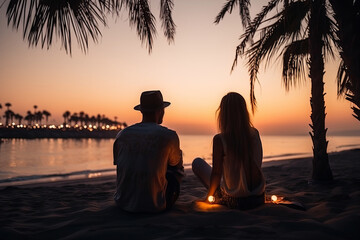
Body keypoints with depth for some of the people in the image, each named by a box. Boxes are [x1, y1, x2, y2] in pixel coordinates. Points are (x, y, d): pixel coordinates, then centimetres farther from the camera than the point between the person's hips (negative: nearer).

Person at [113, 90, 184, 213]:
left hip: (123, 202, 5)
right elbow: (176, 163, 10)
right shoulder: (169, 136, -10)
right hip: (154, 206, -4)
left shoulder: (122, 134, 0)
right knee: (176, 171, 21)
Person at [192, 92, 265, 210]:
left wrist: (209, 196, 3)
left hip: (235, 201, -5)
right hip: (259, 199, 5)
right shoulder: (255, 133, -5)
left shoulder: (219, 139, -19)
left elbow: (216, 174, -11)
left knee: (197, 162, 9)